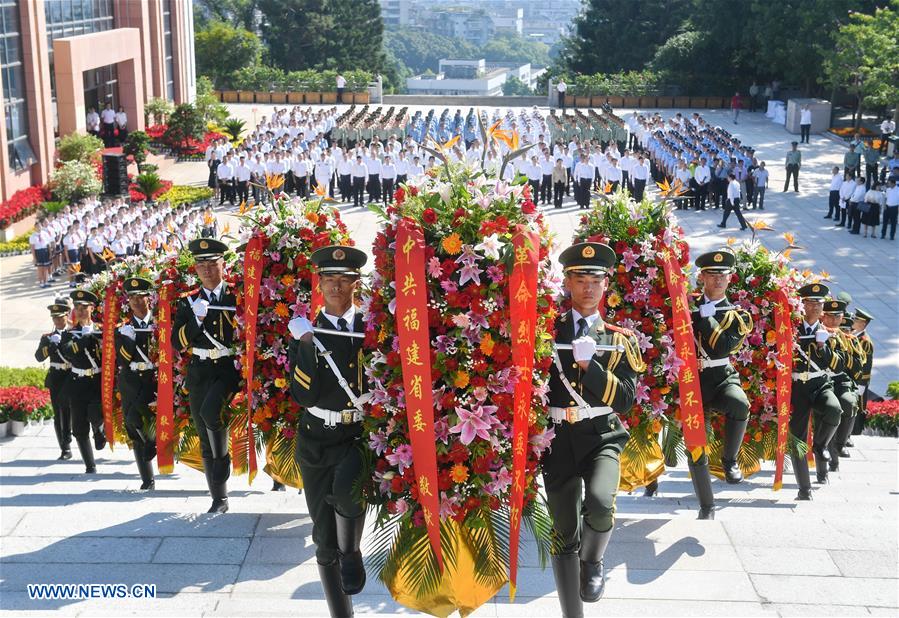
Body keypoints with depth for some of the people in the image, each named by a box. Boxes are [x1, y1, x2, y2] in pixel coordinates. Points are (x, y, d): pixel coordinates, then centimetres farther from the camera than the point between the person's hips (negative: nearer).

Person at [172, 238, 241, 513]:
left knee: (209, 411, -33)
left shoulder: (237, 296, 1)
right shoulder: (188, 301, 7)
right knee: (206, 441, 7)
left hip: (229, 368, -4)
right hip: (199, 373, 4)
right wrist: (196, 319, -16)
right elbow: (178, 343, -1)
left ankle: (224, 457, -8)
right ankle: (219, 500, 17)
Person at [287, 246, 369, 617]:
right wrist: (308, 345, -18)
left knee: (346, 489, -34)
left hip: (362, 435, -2)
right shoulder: (305, 332, 1)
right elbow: (303, 396, -11)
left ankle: (352, 551, -5)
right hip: (318, 441, 2)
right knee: (325, 540, 6)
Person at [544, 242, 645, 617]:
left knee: (600, 502, -27)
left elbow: (625, 400, -4)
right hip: (558, 438, 1)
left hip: (602, 436, 0)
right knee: (564, 532, 3)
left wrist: (589, 364, -16)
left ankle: (592, 562, 6)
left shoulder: (621, 340, 5)